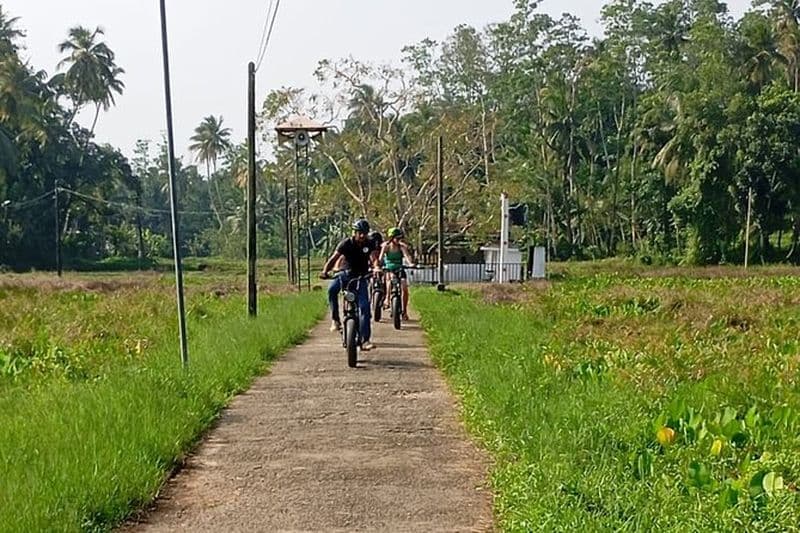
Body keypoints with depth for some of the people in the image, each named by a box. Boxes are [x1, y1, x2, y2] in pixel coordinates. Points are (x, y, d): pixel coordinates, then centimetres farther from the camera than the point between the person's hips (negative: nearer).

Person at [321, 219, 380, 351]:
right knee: (332, 290, -24)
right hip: (347, 274, 1)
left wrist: (376, 267, -43)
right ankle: (335, 319, -8)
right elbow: (334, 258, -21)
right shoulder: (346, 244, -14)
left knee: (365, 306, -12)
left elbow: (374, 258, -19)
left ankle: (365, 340, -11)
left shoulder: (370, 243, -9)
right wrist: (325, 271, -38)